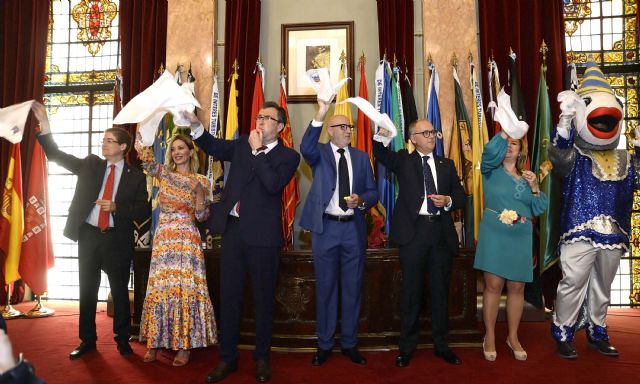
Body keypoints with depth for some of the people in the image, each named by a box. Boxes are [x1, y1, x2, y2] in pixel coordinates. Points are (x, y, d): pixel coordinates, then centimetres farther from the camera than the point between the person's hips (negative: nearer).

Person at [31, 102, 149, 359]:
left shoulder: (135, 176, -1)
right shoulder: (90, 165, 7)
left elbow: (144, 210, -4)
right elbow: (56, 155, 2)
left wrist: (116, 207, -17)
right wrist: (44, 123, -7)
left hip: (117, 239, -3)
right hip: (88, 235, 3)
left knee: (120, 291, 6)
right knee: (87, 290, 11)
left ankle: (122, 340, 21)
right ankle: (87, 340, 25)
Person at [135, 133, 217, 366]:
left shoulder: (201, 181, 3)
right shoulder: (164, 174, 11)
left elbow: (202, 216, -2)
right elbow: (147, 160, -5)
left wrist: (200, 193, -16)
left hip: (187, 240, -2)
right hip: (163, 239, 3)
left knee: (186, 288, -4)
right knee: (159, 288, 4)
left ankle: (184, 345, 5)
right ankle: (154, 342, 16)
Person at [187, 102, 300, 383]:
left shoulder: (288, 156, -2)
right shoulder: (242, 144, 12)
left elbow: (273, 184, -17)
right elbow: (213, 147, 7)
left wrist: (257, 150, -12)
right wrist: (195, 124, -9)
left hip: (262, 235, -4)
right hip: (233, 230, 4)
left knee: (263, 299, 8)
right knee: (228, 297, 11)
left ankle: (262, 358, 25)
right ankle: (227, 358, 24)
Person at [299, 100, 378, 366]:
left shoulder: (361, 157, 9)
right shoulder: (320, 153, 1)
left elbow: (373, 193, 9)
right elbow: (305, 148, -24)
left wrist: (361, 200, -14)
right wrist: (320, 114, -36)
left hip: (354, 228, 3)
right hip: (326, 227, -2)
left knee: (353, 286, 10)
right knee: (325, 286, 8)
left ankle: (350, 343, 25)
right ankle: (324, 344, 22)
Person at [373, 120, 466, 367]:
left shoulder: (447, 165, 14)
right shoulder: (403, 160, 5)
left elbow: (461, 196, 13)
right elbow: (381, 154, -13)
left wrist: (448, 201, -9)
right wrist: (382, 134, -32)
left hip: (441, 232, 3)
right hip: (413, 231, -3)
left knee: (440, 290, 12)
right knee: (411, 290, 5)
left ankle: (441, 345, 26)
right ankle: (407, 347, 19)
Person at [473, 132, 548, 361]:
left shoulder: (527, 178, 14)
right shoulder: (491, 170, 4)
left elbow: (539, 209, 8)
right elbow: (490, 151, -19)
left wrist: (534, 187, -5)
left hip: (520, 238, 3)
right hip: (494, 235, -3)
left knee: (517, 288, 8)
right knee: (493, 285, -3)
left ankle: (513, 337, 21)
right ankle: (489, 337, 10)